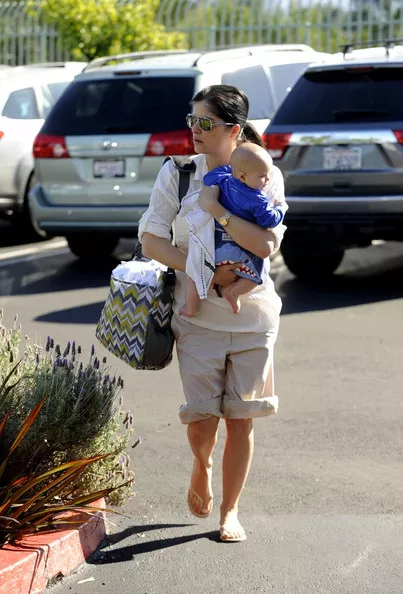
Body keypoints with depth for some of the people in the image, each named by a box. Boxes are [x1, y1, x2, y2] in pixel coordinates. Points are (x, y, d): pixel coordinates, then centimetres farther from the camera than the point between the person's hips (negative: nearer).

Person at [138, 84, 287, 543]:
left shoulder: (265, 176, -4)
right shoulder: (177, 173, -2)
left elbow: (267, 245, -16)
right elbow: (151, 239, -5)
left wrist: (216, 209, -21)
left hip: (253, 315, 0)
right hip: (197, 314, 0)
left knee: (241, 419, 4)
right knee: (202, 417, -5)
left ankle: (230, 510, 22)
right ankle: (201, 465, 31)